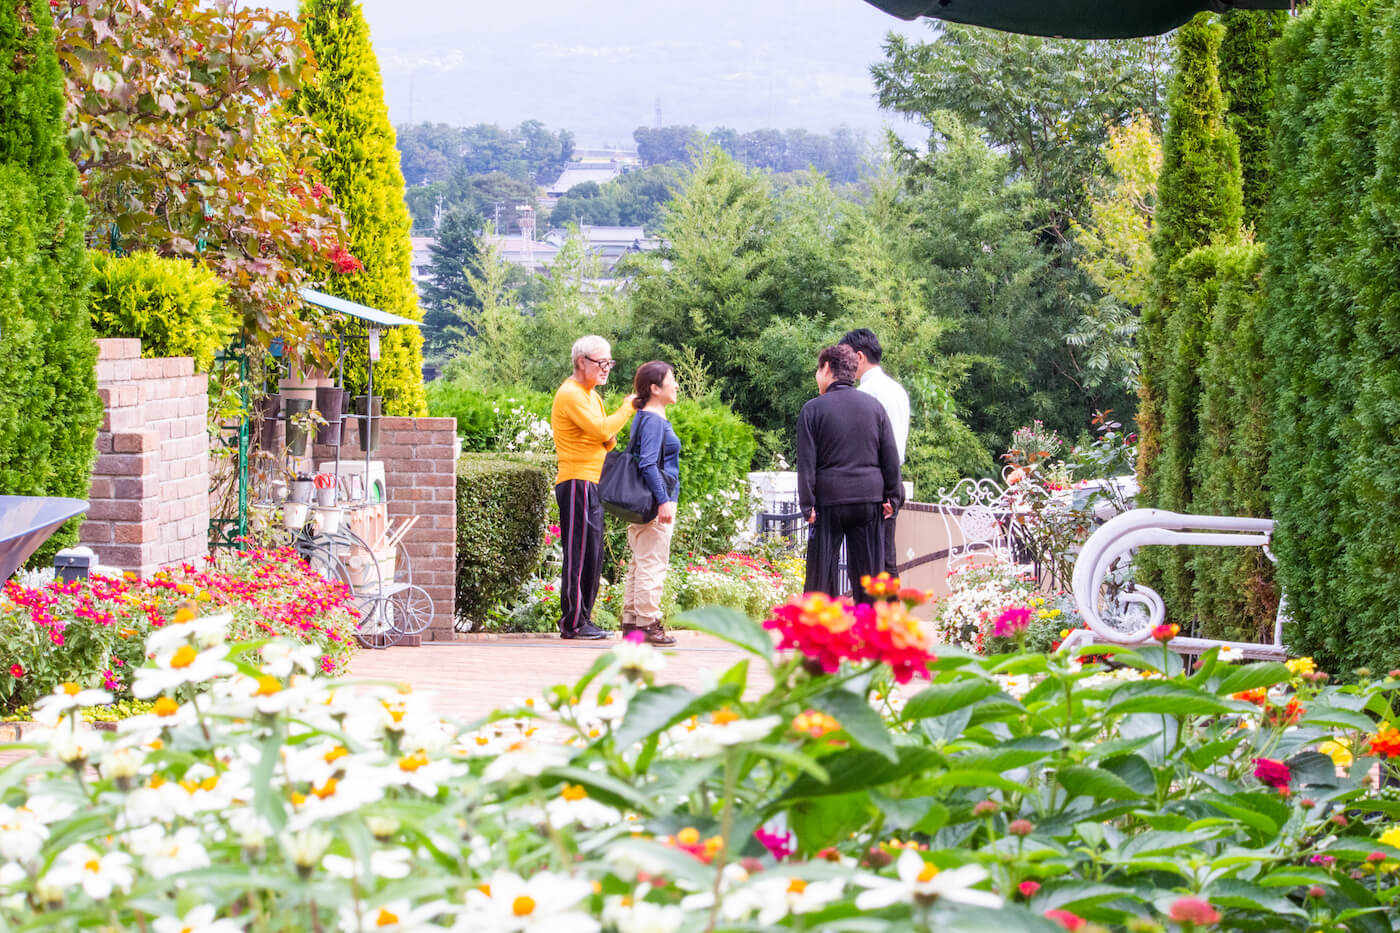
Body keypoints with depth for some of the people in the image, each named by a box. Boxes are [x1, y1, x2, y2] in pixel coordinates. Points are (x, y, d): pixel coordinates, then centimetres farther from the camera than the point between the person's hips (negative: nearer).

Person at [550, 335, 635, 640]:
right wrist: (627, 409, -9)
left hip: (592, 485, 10)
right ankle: (574, 623, -9)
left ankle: (581, 620, 14)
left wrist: (610, 439, -1)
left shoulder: (591, 395, 21)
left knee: (592, 556, 10)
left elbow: (603, 439, 22)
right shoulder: (571, 394, -11)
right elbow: (600, 428, -21)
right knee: (580, 554, -10)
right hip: (577, 481, -10)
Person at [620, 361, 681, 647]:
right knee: (652, 564, -8)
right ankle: (647, 623, -6)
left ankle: (631, 621, 17)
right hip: (654, 503, -11)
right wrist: (664, 500, -23)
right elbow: (648, 464, -21)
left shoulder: (647, 418, 16)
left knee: (639, 563, 13)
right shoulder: (653, 420, -14)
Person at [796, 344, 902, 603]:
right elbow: (891, 457, 7)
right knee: (867, 572, 6)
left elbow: (806, 462, -6)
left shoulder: (813, 409, -3)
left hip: (829, 498, -3)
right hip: (869, 499, 3)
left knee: (821, 572, 4)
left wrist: (807, 504, -4)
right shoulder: (874, 406, 7)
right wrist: (891, 496, 11)